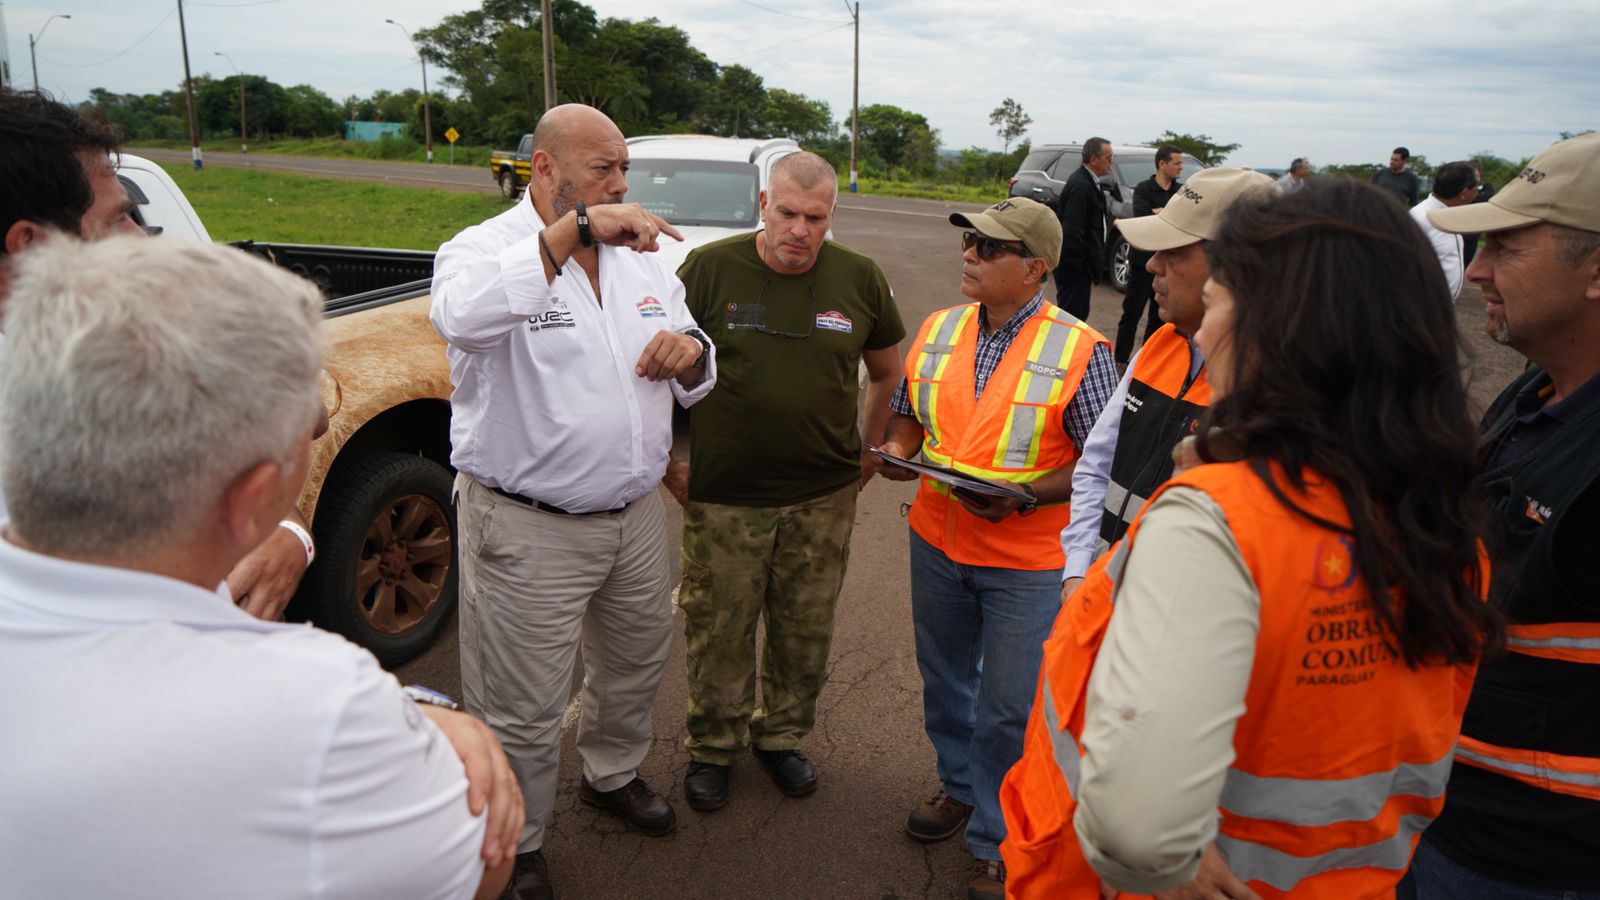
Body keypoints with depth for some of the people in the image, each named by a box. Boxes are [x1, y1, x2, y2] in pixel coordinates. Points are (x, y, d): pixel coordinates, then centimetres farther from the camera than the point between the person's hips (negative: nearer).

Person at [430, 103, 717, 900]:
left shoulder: (639, 259, 7)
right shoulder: (484, 250, -12)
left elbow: (696, 380, 14)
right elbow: (460, 316, -37)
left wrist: (689, 353, -11)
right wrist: (573, 229, -40)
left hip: (635, 514, 7)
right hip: (527, 531, -6)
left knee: (635, 664, 24)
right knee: (522, 710, 7)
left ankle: (612, 774, 52)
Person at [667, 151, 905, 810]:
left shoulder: (861, 279, -1)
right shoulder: (709, 269, -8)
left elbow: (887, 371, 13)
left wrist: (872, 452, 9)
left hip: (824, 497, 2)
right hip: (722, 496, -2)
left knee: (805, 632, 15)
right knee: (718, 632, 9)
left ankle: (782, 737, 38)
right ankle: (712, 748, 33)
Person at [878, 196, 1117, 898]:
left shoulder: (1080, 350, -14)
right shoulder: (936, 331, 3)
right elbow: (908, 414, 15)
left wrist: (1025, 497, -24)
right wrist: (896, 452, -7)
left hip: (1028, 559, -5)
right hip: (937, 541, 5)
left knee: (1008, 710, 5)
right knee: (944, 680, 22)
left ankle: (997, 843, 26)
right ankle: (960, 785, 47)